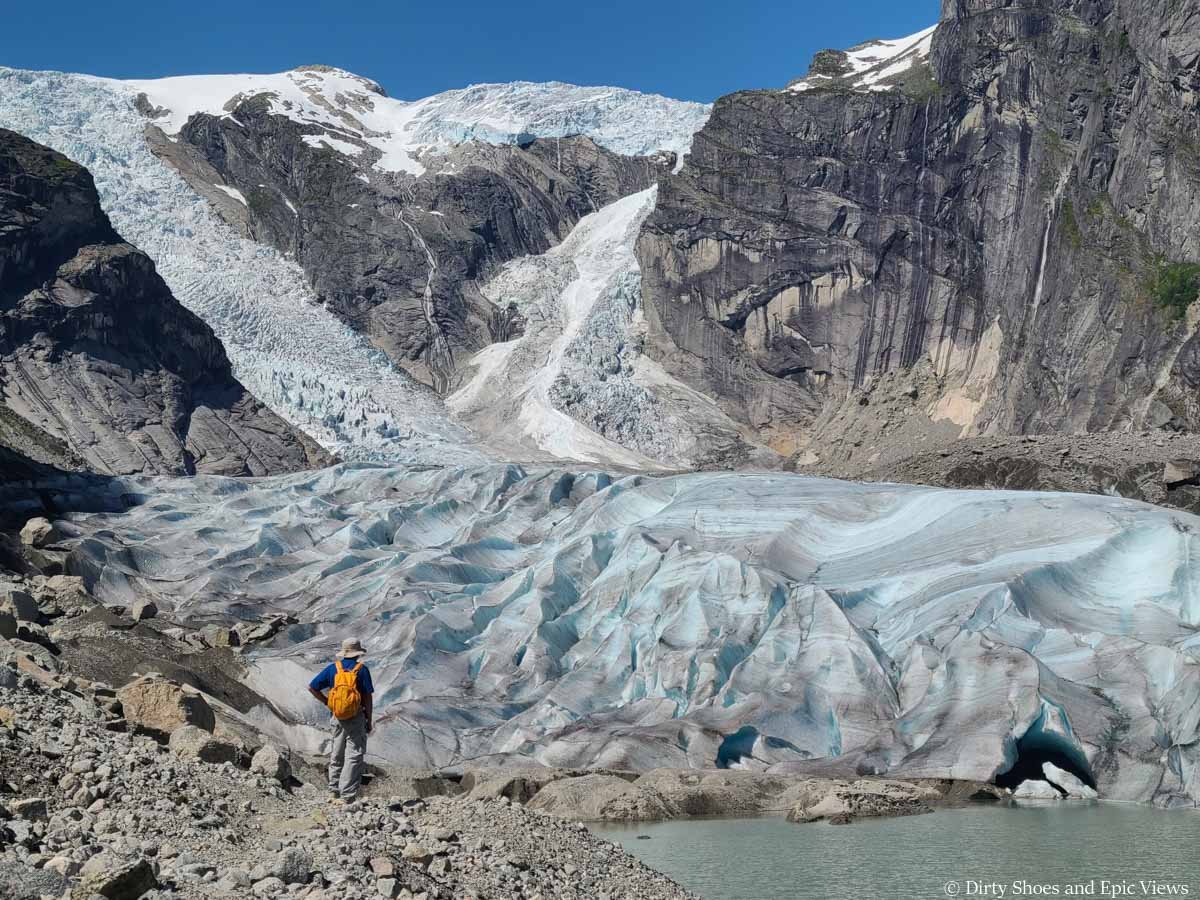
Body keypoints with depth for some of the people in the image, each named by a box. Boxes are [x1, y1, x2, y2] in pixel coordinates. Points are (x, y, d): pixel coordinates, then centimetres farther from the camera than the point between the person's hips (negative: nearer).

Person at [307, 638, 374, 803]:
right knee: (354, 757, -1)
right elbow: (368, 697, -8)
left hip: (337, 717, 4)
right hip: (356, 718, -4)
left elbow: (312, 687, 4)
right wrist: (370, 720, -1)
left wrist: (327, 702, 11)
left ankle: (333, 792, 22)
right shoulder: (362, 669, -7)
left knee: (337, 755, 18)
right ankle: (346, 796, -5)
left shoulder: (332, 668, 3)